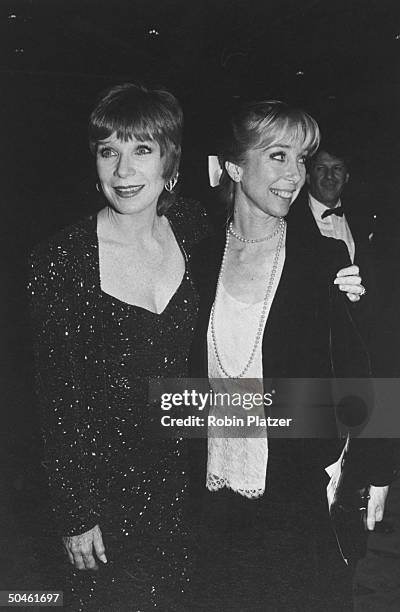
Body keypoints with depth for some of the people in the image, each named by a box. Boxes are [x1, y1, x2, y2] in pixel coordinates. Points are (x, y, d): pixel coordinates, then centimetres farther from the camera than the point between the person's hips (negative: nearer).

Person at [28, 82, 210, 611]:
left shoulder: (193, 228, -7)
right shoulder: (60, 260, -18)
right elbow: (57, 399, -12)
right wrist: (75, 516, -9)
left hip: (188, 468, 4)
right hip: (105, 474, -3)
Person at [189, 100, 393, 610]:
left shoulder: (326, 260, -8)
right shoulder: (200, 260, 0)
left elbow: (356, 373, -5)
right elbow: (186, 372, 5)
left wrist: (374, 474, -3)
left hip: (297, 494, -2)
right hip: (212, 487, 3)